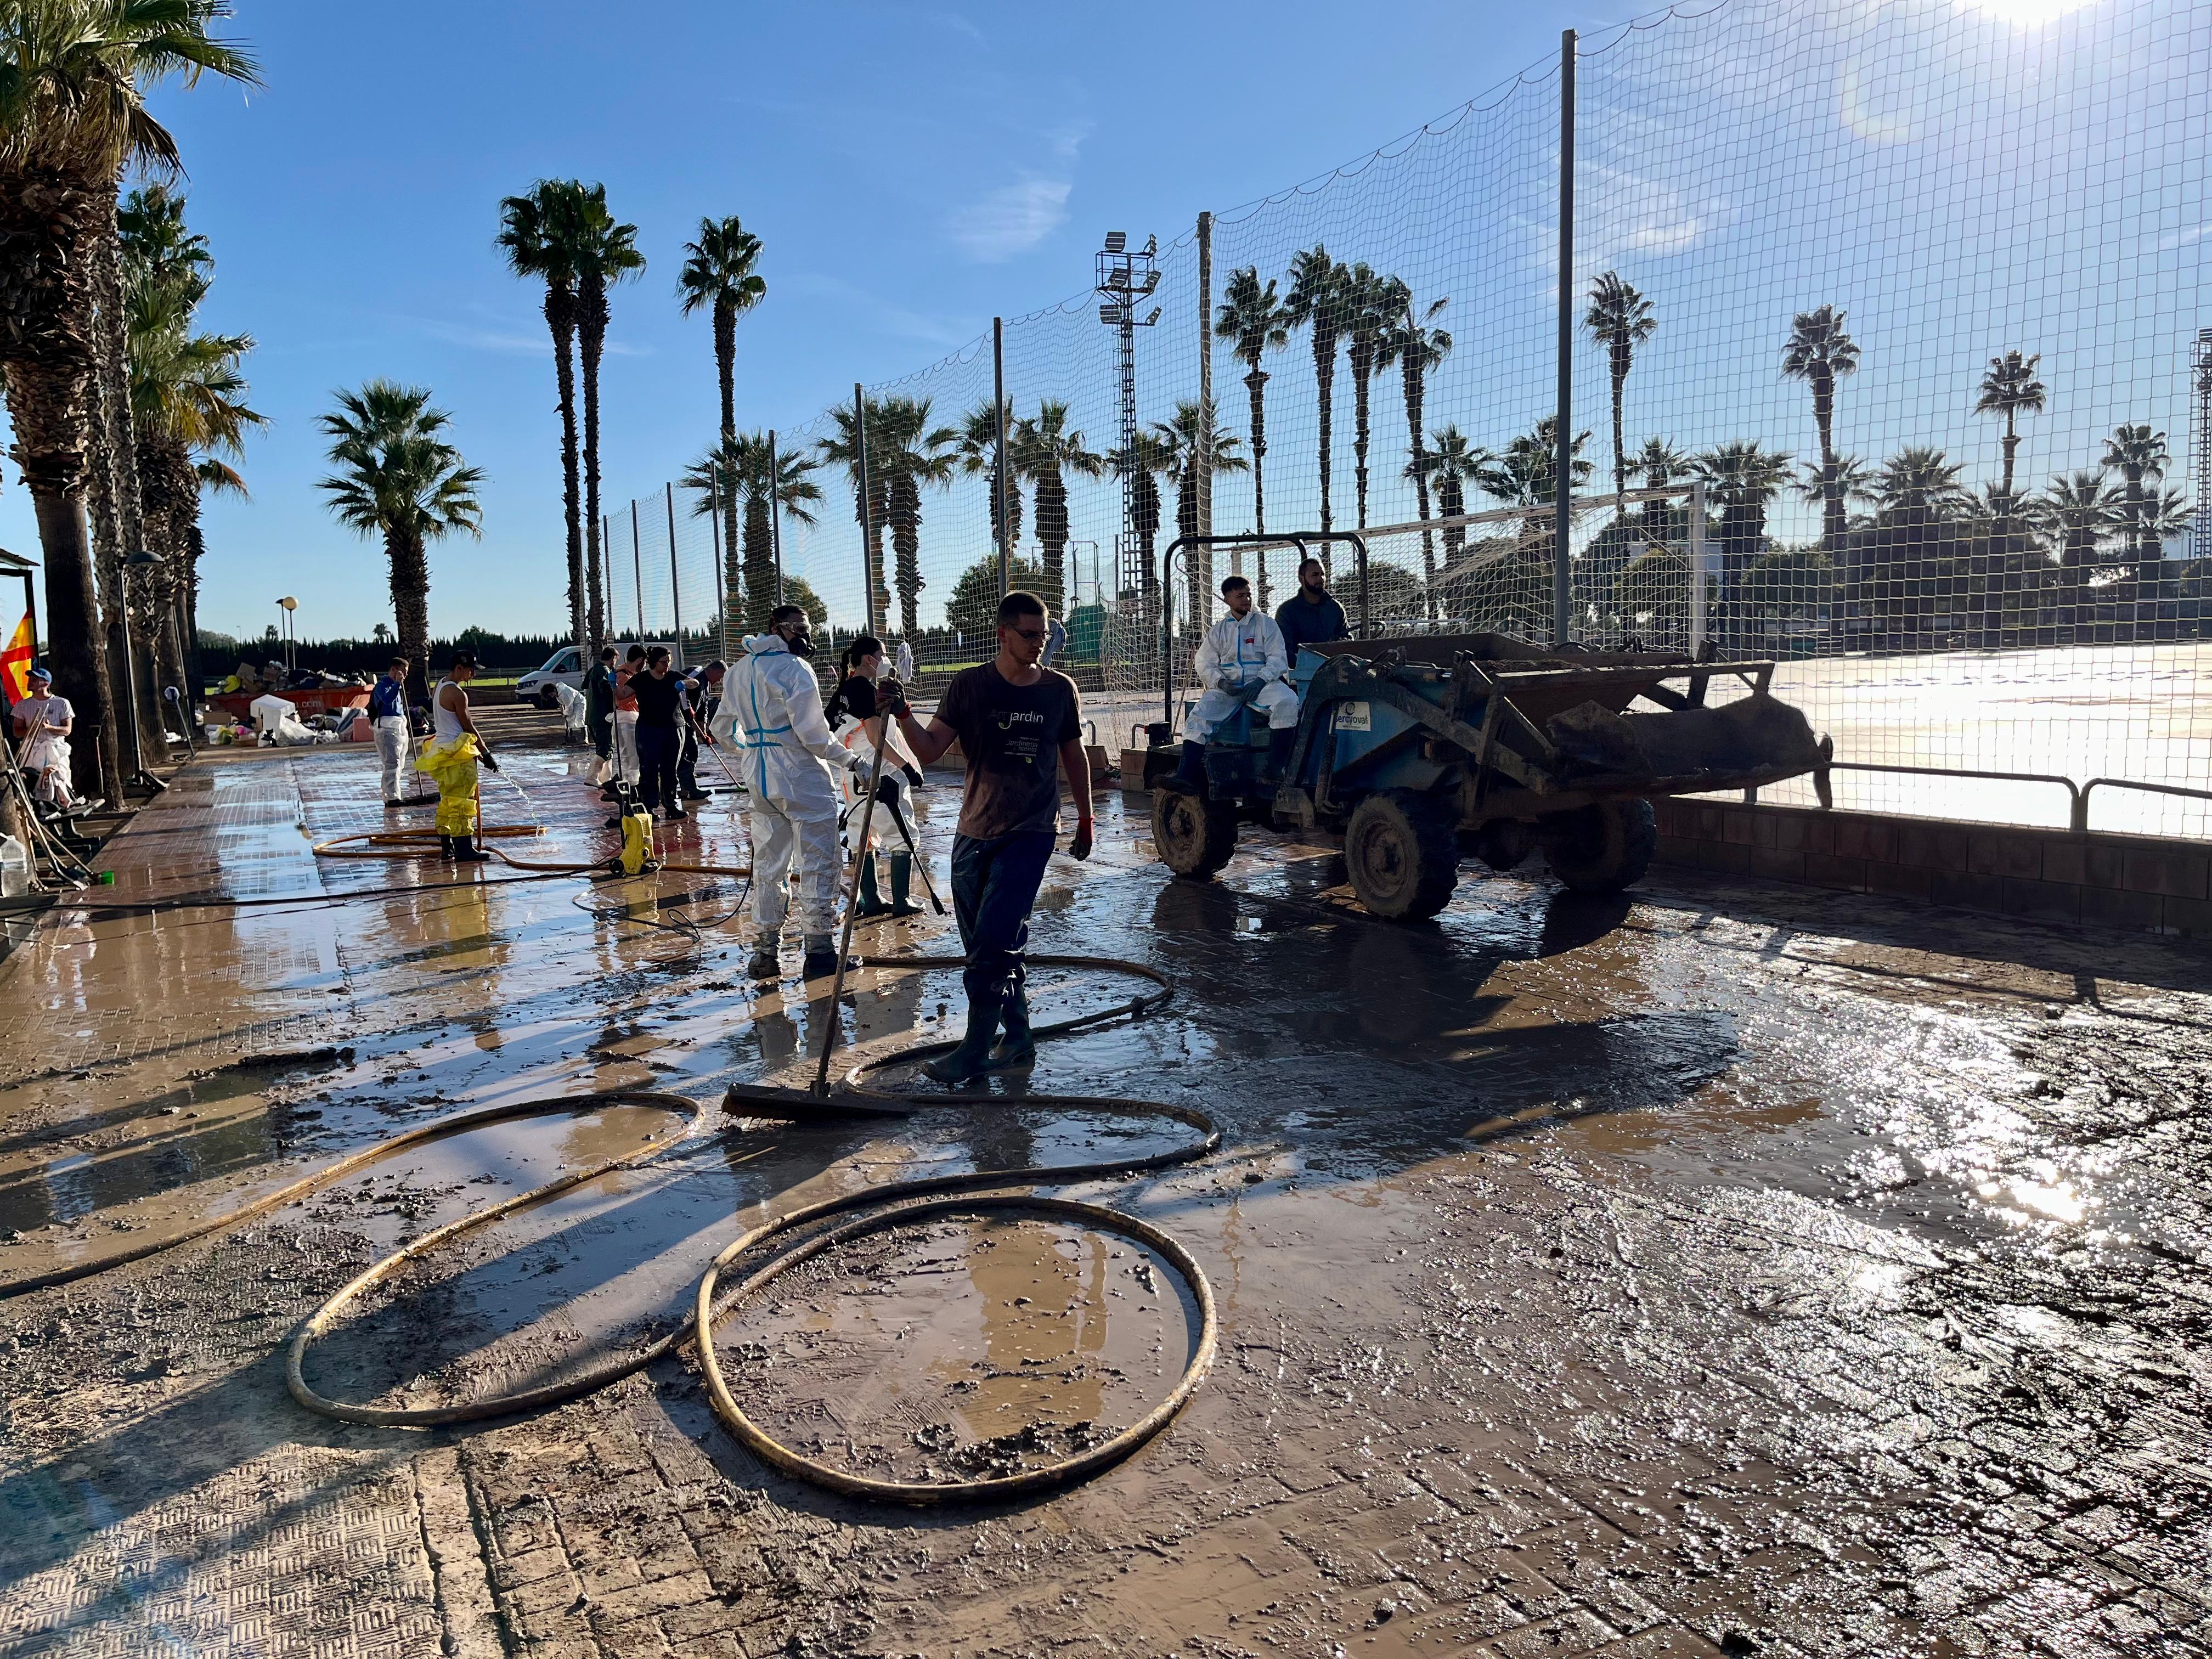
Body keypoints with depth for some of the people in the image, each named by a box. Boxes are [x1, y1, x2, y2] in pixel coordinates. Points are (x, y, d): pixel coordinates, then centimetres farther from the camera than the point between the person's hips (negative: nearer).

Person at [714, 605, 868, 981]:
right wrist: (850, 760, -9)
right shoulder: (794, 668, -12)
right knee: (817, 863, 0)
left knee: (768, 865, 14)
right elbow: (812, 733, -18)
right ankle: (818, 952, 2)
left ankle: (765, 953, 18)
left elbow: (723, 728, 19)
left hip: (758, 780, 7)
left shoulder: (739, 670, 11)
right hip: (802, 779, -7)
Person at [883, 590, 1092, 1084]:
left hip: (1030, 832, -2)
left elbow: (1074, 755, 15)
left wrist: (1085, 817, 19)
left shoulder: (1060, 690, 2)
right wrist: (904, 715, -24)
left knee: (993, 946, -10)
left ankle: (975, 1052, -1)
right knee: (990, 946, 9)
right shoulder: (970, 685, -2)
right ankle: (1018, 1038, 24)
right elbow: (929, 750, -7)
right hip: (975, 833, 2)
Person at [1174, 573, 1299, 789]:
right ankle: (1186, 776, -32)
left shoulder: (1266, 625, 12)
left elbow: (1278, 659, 2)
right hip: (1227, 687, 2)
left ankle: (1276, 769, -35)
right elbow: (1205, 664, 10)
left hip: (1263, 682, -2)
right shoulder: (1217, 631, 18)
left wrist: (1260, 680, -16)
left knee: (1287, 702, -34)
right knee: (1199, 714, -25)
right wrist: (1221, 682, -11)